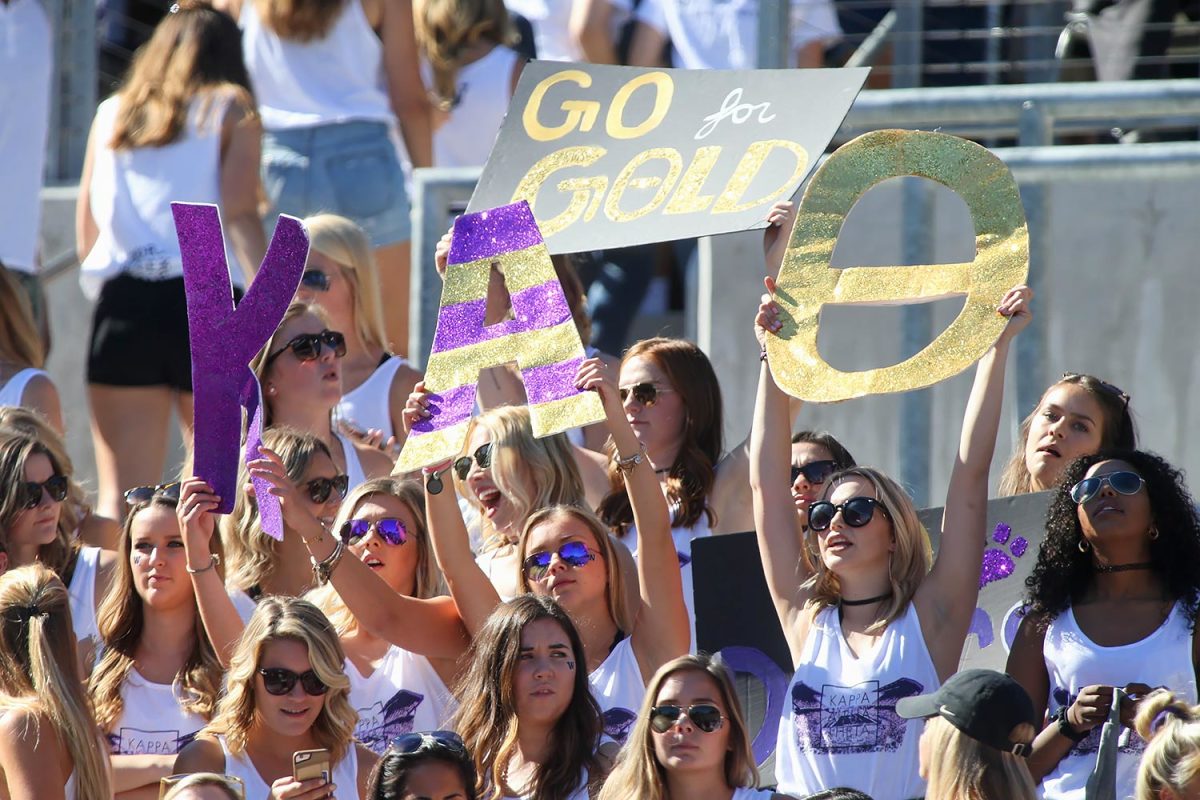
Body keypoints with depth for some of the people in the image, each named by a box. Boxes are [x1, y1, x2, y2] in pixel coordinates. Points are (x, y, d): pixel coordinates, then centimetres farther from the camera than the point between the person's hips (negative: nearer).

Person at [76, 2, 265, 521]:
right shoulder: (230, 108, 8)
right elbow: (239, 215, -6)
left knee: (121, 498, 0)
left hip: (121, 305, 2)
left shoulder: (110, 114, 17)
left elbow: (85, 237, 15)